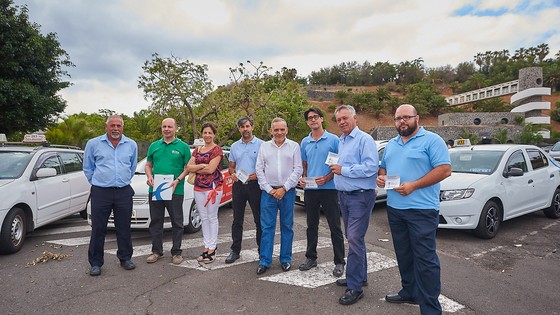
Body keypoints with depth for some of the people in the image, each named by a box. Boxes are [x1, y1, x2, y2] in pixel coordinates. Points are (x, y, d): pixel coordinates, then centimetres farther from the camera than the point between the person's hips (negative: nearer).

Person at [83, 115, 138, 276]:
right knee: (98, 229, 3)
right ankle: (95, 263, 15)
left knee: (124, 228, 9)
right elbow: (88, 168, 11)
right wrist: (97, 182, 10)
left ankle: (125, 258, 24)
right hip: (100, 192, -1)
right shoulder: (93, 144, 1)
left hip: (124, 192, 2)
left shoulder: (131, 145, 6)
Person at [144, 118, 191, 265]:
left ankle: (176, 252, 15)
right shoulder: (154, 146, 13)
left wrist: (178, 180, -15)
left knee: (177, 222, 3)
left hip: (175, 191, -3)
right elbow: (148, 165, 17)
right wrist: (149, 176, -3)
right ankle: (156, 250, 24)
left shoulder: (183, 146, 2)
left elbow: (188, 167, 0)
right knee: (155, 221, 11)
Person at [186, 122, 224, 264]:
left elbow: (211, 169, -15)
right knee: (204, 218, 10)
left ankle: (212, 249, 8)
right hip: (198, 187, 6)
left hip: (213, 187, -6)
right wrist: (202, 166, -11)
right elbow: (189, 167, 3)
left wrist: (195, 168, -3)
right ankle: (206, 247, 19)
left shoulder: (217, 150, -5)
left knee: (212, 218, 0)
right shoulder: (197, 150, 14)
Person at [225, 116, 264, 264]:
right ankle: (235, 250, 17)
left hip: (255, 185, -3)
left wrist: (257, 174, -16)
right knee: (237, 220, 8)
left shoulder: (261, 144, 0)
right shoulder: (234, 146, 12)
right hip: (238, 185, 4)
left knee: (259, 219, 3)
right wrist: (232, 173, -4)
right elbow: (231, 166, 18)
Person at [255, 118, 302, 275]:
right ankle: (265, 261, 11)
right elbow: (259, 169, 4)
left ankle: (285, 259, 21)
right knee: (267, 227, 2)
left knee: (287, 226, 8)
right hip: (268, 191, 1)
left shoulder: (294, 146, 3)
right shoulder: (264, 146, 8)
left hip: (287, 191, -1)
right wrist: (269, 189, -5)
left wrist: (284, 188, -9)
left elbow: (298, 170, -2)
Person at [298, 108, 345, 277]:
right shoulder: (305, 142, 11)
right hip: (310, 189, 4)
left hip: (329, 188, -4)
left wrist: (327, 178, -16)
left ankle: (339, 262, 11)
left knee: (335, 227, 1)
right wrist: (302, 178, -2)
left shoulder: (333, 139, -3)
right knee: (311, 225, 14)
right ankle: (311, 258, 26)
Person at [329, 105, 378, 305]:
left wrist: (343, 170, -18)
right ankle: (360, 276, 30)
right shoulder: (341, 141, 16)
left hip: (360, 196, -9)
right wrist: (336, 168, 5)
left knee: (355, 240, -9)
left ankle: (355, 287, -1)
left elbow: (371, 167, -23)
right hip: (344, 195, 9)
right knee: (353, 238, 17)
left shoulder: (364, 139, -12)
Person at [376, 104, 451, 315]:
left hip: (421, 210, -7)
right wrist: (381, 177, 1)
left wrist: (413, 185, -20)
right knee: (404, 255, 17)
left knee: (425, 258, -4)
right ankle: (409, 292, 34)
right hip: (394, 208, 7)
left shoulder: (431, 140, -6)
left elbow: (444, 169, -14)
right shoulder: (391, 144, 16)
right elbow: (383, 167, 26)